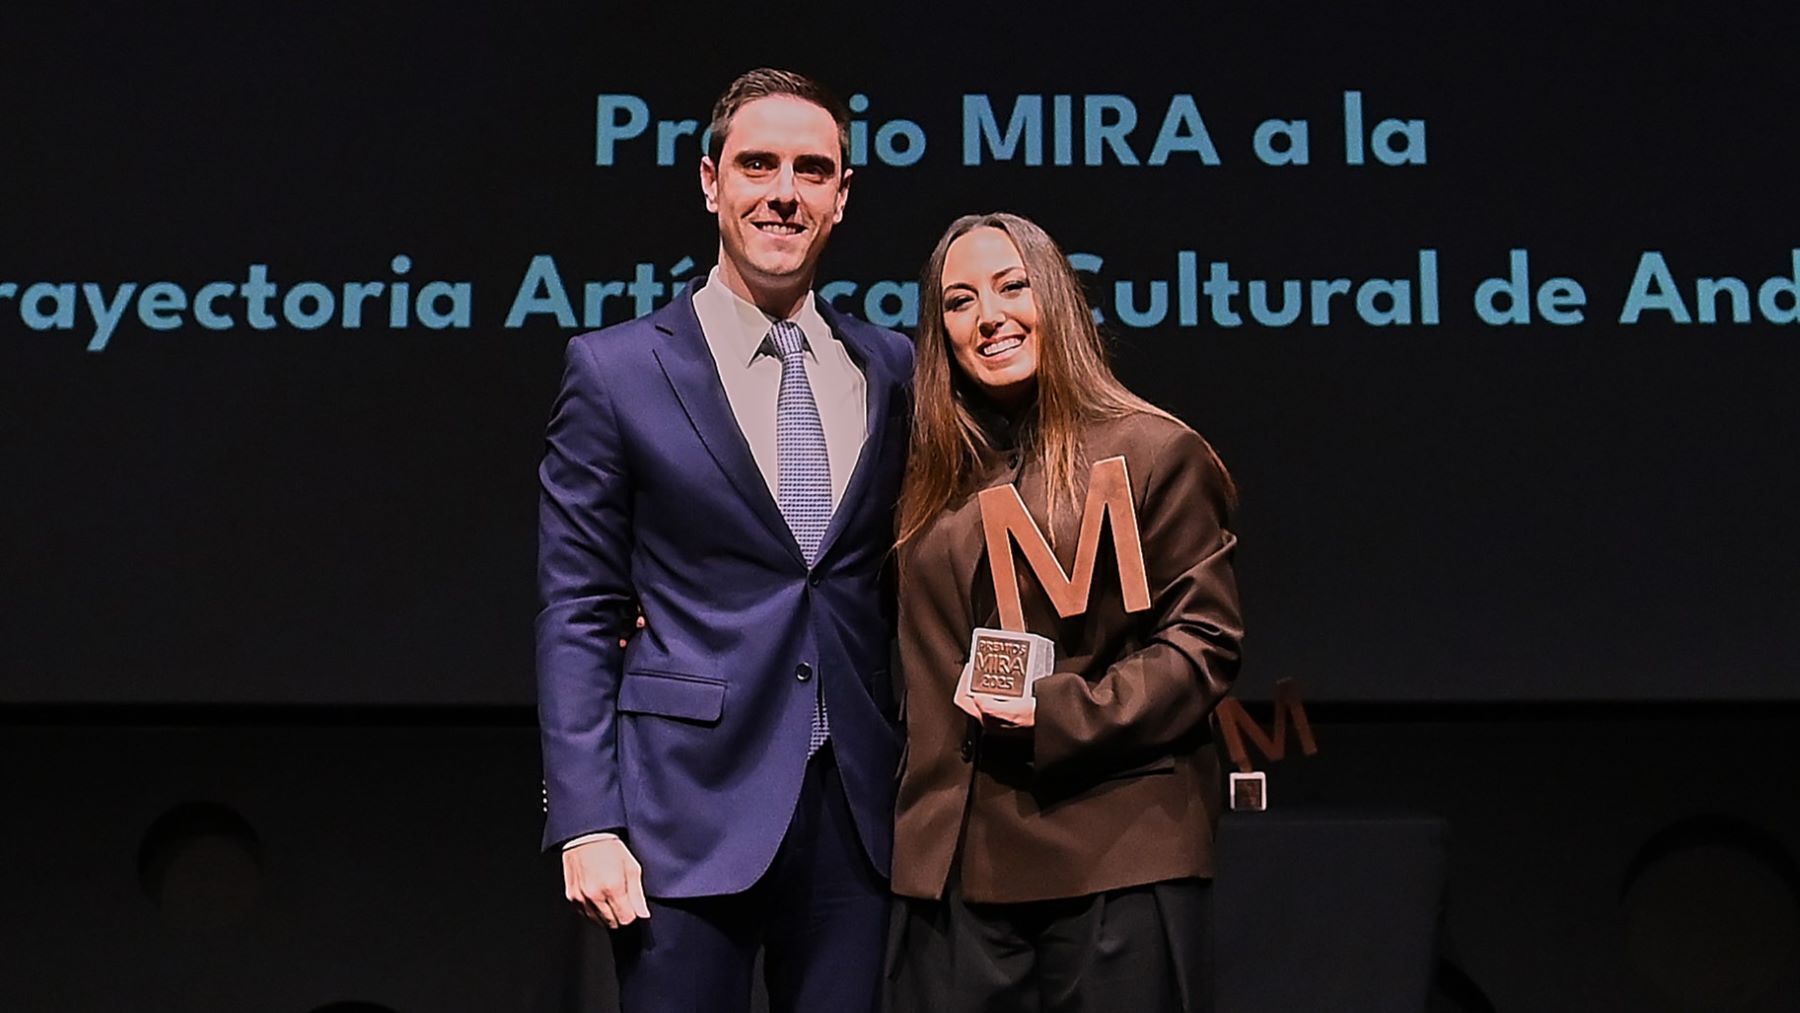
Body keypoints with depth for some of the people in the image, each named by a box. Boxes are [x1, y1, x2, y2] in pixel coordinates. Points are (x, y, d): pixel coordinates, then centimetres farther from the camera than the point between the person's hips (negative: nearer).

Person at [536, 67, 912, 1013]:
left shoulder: (890, 368, 9)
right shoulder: (616, 370, -1)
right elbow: (577, 616, -3)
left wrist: (923, 777, 6)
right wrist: (586, 826, -9)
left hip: (857, 813, 3)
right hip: (690, 811, -3)